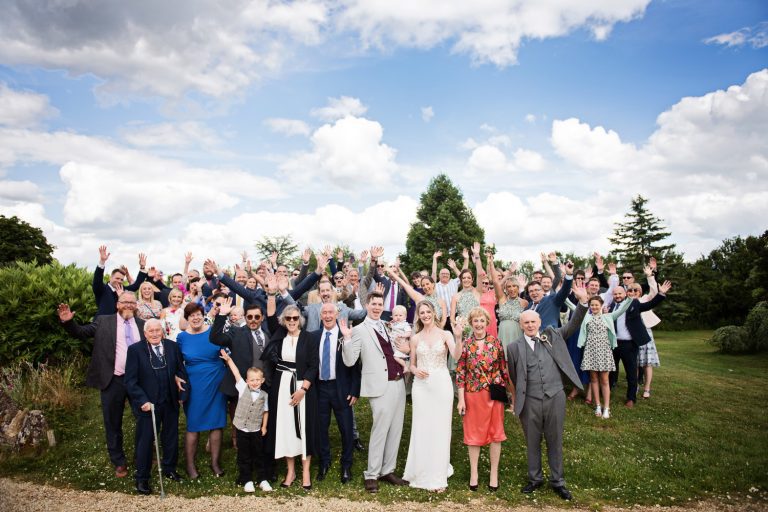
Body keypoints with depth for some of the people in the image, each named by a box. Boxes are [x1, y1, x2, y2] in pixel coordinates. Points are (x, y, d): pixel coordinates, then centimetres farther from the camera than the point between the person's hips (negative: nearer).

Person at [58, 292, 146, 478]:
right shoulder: (103, 321, 3)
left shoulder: (143, 324, 6)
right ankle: (119, 462, 26)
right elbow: (82, 332, -2)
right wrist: (68, 322, -19)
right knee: (113, 423, 9)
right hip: (113, 381, -1)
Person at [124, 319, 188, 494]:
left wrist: (179, 385, -3)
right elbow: (130, 381, -11)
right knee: (145, 441, 7)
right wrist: (142, 401, -18)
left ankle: (169, 469, 37)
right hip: (148, 404, -4)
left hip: (170, 402, 4)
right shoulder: (135, 350, -9)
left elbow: (181, 369, 9)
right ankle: (142, 478, 23)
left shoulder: (172, 346, 0)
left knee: (171, 437, 17)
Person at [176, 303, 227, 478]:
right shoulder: (182, 337, -1)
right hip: (194, 386, 0)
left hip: (216, 384, 1)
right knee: (193, 425, 5)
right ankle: (190, 464, 20)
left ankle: (215, 462, 20)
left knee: (216, 423, 7)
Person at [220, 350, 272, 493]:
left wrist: (264, 426, 4)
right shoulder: (242, 388, -4)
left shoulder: (264, 395, -2)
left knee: (259, 455, 9)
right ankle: (247, 481, 19)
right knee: (244, 456, 8)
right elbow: (236, 373, -10)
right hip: (242, 429, 0)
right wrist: (228, 359, -16)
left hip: (256, 430, 0)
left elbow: (265, 411, 6)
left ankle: (263, 480, 21)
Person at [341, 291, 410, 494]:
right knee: (380, 431, -3)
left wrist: (404, 349, 4)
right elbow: (349, 361, -11)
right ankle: (371, 475, 10)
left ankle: (388, 471, 23)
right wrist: (347, 338, -23)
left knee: (395, 430, 11)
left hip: (398, 383, 7)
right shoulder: (359, 330, -5)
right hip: (380, 386, -7)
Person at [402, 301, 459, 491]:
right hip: (421, 385, 2)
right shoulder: (415, 338, 8)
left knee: (440, 429, 2)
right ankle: (421, 472, 21)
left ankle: (438, 475, 13)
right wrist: (416, 370, -8)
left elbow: (456, 355, -16)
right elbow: (412, 364, 14)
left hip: (441, 384, -2)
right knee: (421, 429, 5)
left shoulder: (445, 334, 1)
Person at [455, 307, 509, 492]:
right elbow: (460, 373, -4)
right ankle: (473, 473, 24)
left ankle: (494, 473, 22)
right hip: (473, 395, -1)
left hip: (494, 394, 1)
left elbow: (504, 368, 4)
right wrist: (461, 399, -6)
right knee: (473, 434, 10)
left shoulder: (496, 342, -2)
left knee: (495, 433, 8)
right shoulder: (465, 344, -4)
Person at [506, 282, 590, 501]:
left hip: (555, 397, 1)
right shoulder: (514, 347, 0)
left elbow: (573, 325, -1)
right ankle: (535, 478, 32)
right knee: (532, 442, 13)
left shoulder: (552, 336, 5)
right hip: (530, 401, -1)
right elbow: (513, 378, 7)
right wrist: (515, 401, 10)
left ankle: (557, 481, 27)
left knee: (555, 441, 12)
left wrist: (583, 302, -14)